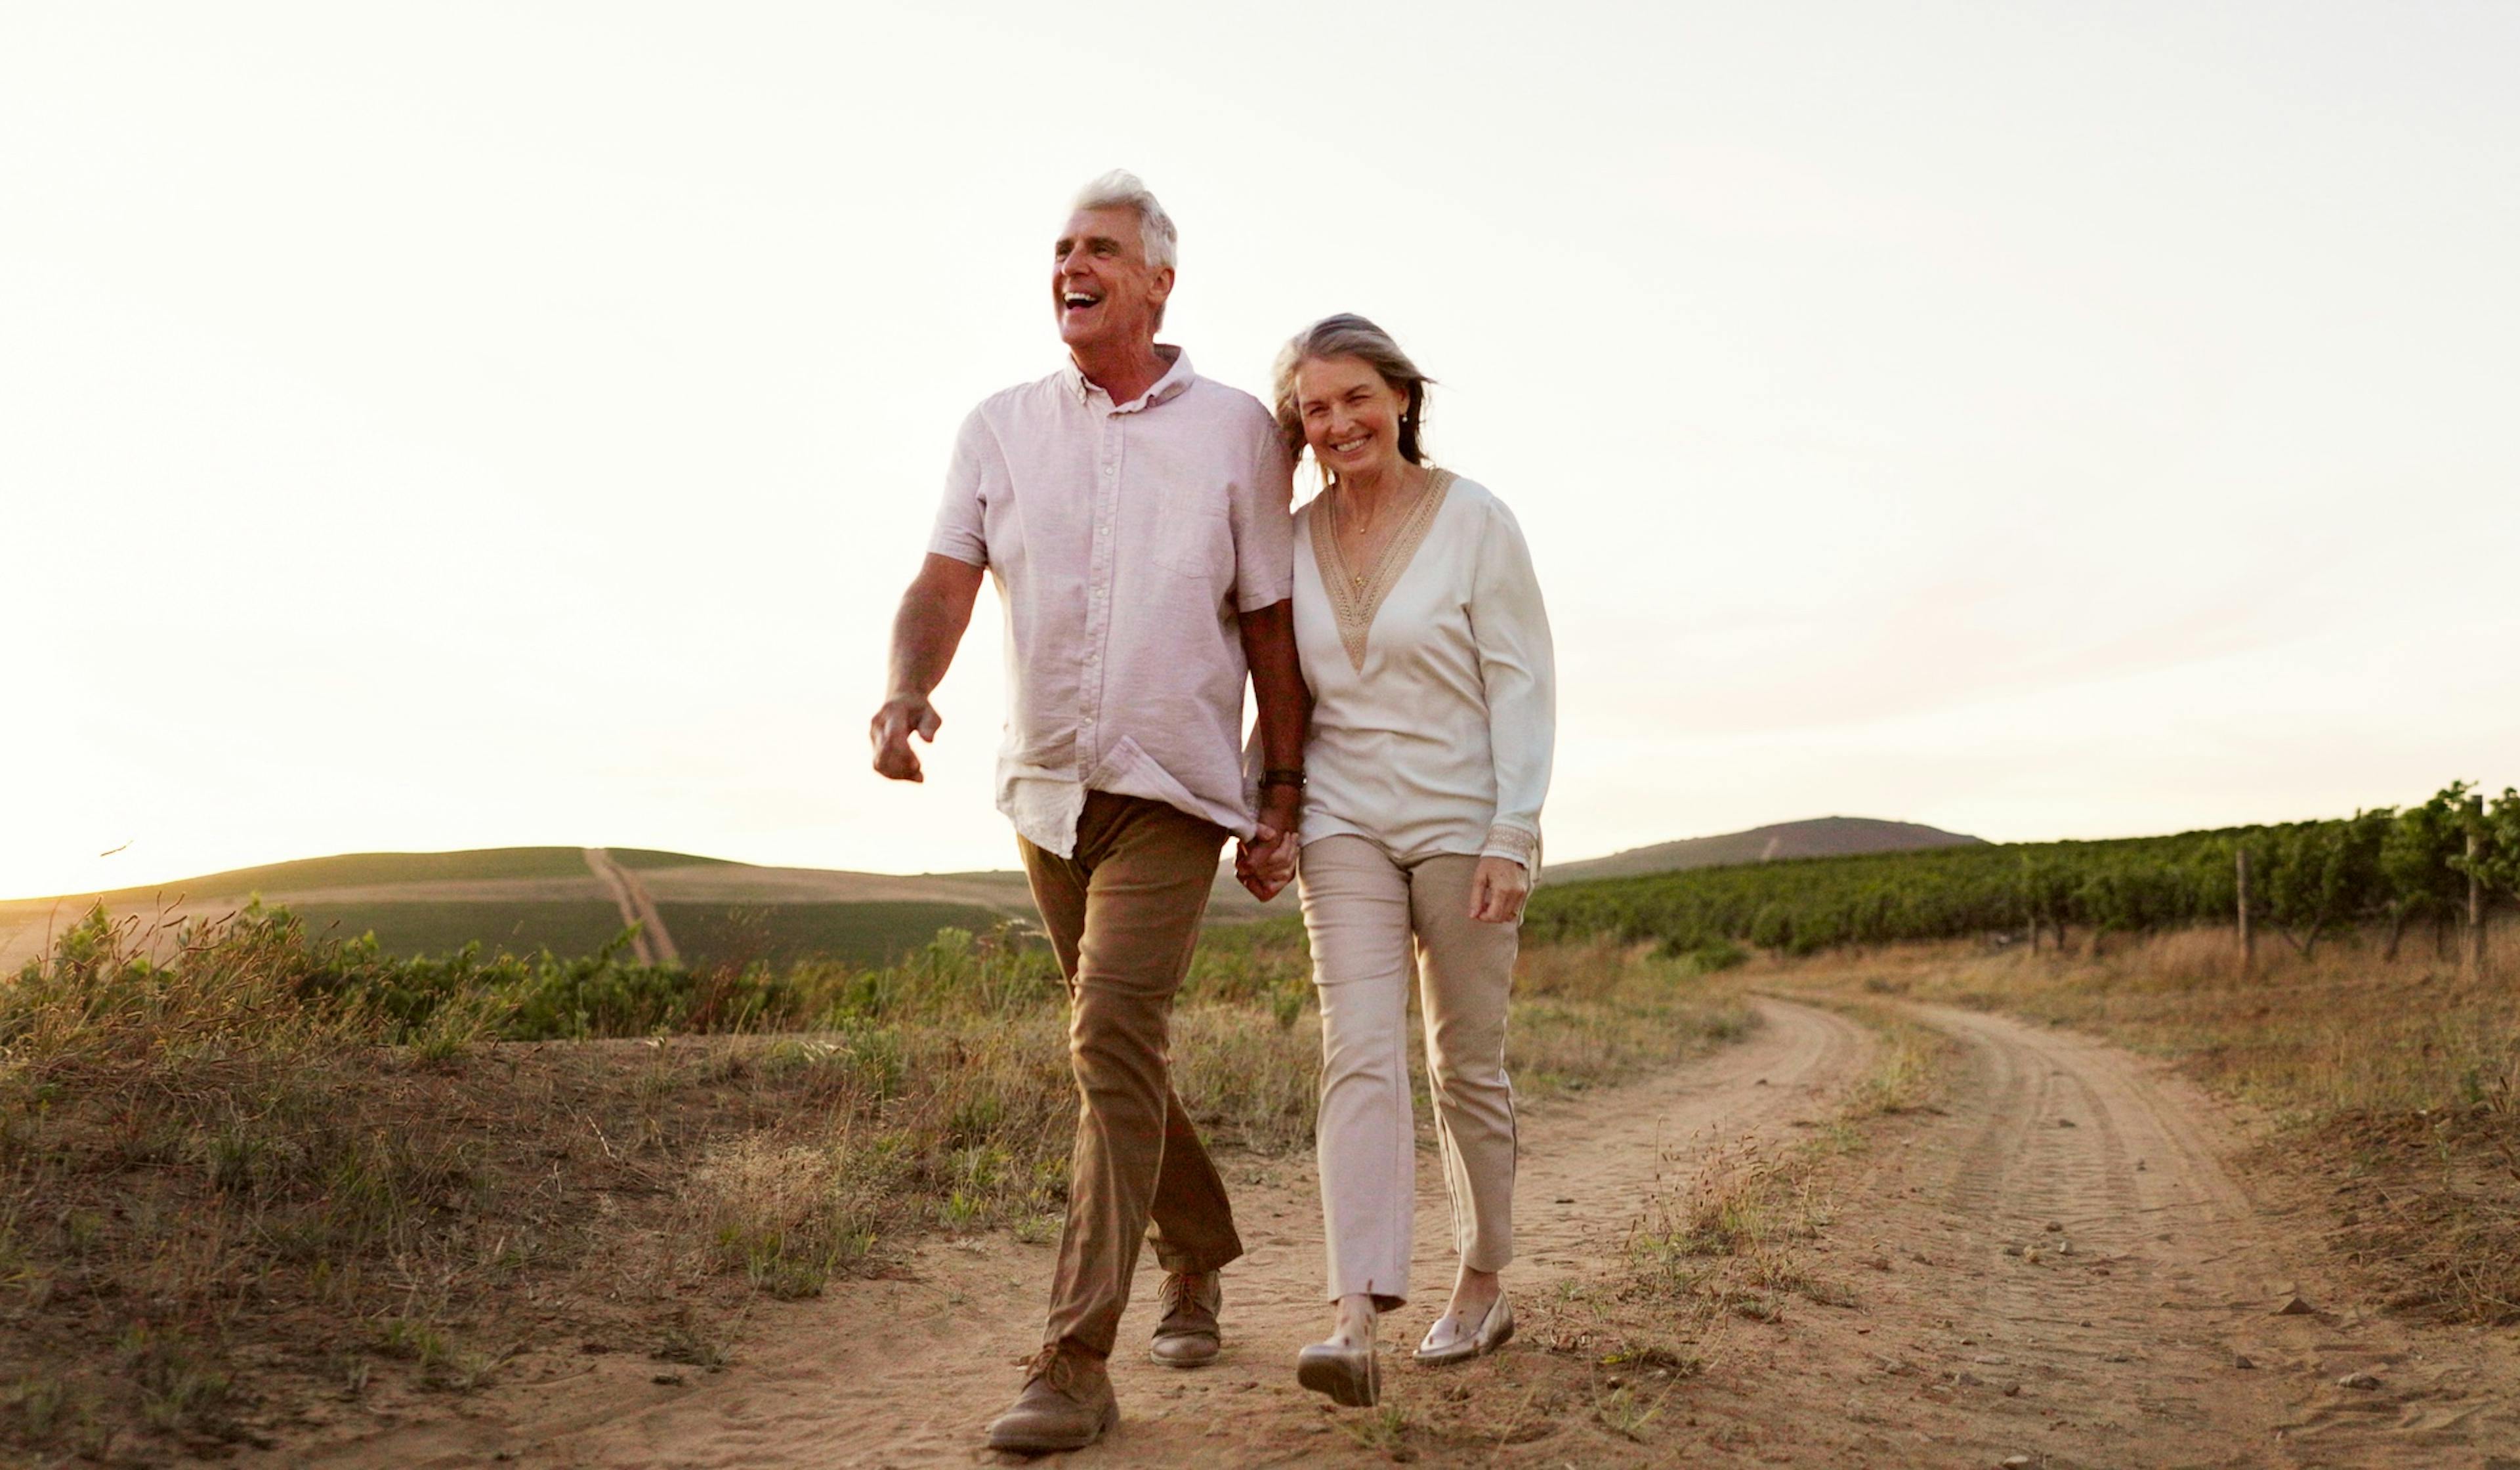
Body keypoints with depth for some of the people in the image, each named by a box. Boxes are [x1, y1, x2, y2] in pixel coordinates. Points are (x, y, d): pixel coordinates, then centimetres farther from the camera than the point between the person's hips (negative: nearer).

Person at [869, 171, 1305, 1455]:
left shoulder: (1236, 431, 1)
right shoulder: (1001, 427, 6)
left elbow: (1268, 623, 2)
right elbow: (945, 581, -4)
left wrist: (1283, 792, 0)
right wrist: (906, 689, -25)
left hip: (1175, 788, -4)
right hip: (1046, 786, 4)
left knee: (1112, 1041, -16)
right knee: (1122, 1050, 15)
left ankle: (1074, 1366, -12)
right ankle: (1197, 1260, 37)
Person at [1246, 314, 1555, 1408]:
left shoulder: (1474, 520, -5)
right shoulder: (1295, 541, 6)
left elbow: (1523, 685, -8)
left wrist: (1511, 839, -14)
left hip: (1462, 820, -2)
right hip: (1344, 823, 3)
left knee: (1467, 1064, 7)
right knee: (1360, 1054, -11)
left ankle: (1485, 1287, 26)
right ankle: (1356, 1326, -18)